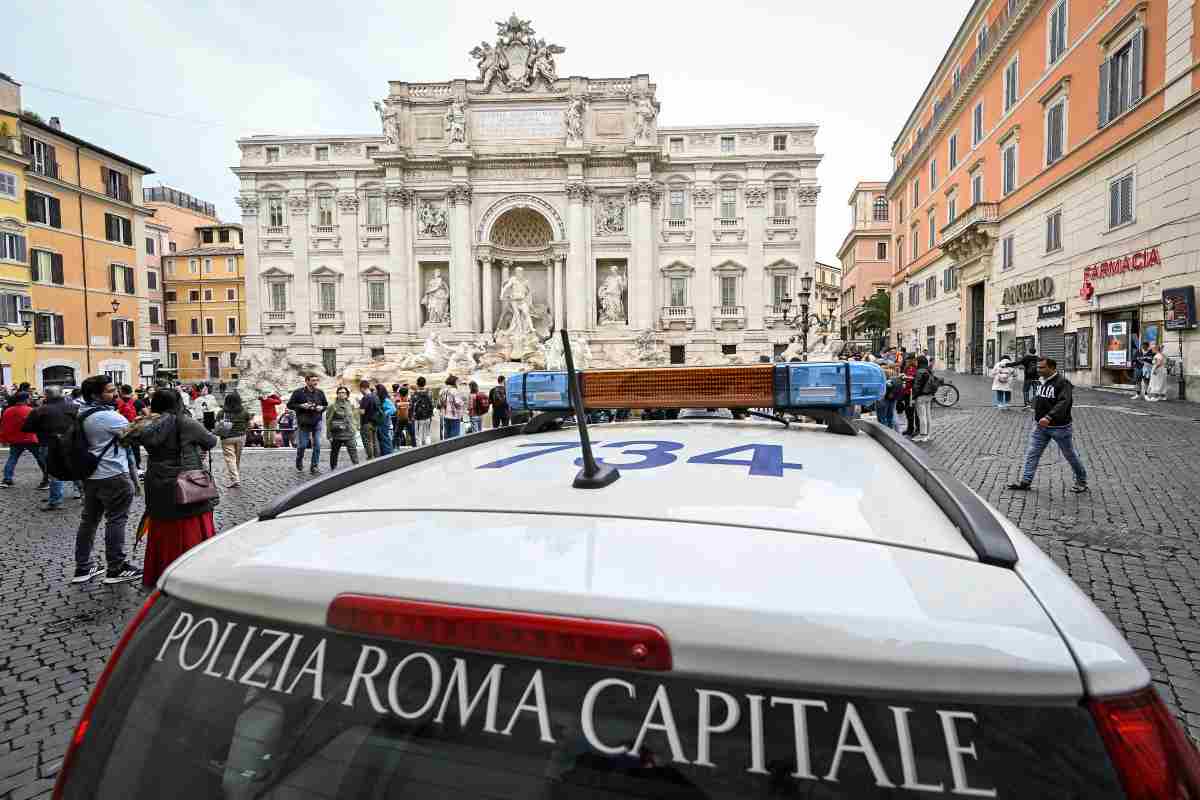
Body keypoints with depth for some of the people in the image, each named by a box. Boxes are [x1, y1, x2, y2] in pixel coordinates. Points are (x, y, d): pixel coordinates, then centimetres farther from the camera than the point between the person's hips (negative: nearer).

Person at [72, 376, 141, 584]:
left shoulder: (82, 413, 8)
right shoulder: (107, 416, -20)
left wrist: (135, 422, 6)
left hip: (90, 475, 9)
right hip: (113, 476, -9)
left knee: (89, 520, 15)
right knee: (116, 521, -1)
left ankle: (83, 568, 22)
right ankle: (116, 569, 4)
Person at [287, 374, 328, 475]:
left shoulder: (320, 393, 6)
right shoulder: (298, 392, -4)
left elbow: (326, 404, 17)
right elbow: (290, 405, -1)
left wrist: (322, 408, -5)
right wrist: (301, 406, -17)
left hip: (317, 422, 2)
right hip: (304, 423, -2)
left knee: (317, 445, -3)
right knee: (302, 445, 3)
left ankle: (314, 467, 5)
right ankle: (299, 465, 29)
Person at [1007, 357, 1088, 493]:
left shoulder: (1062, 383, -17)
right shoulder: (1041, 382, 7)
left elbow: (1063, 403, -30)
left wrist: (1049, 417, -41)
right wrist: (1037, 413, 10)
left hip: (1059, 427, -7)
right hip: (1041, 426, 7)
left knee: (1070, 454, 9)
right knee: (1032, 453, 2)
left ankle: (1082, 481, 28)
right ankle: (1025, 482, 5)